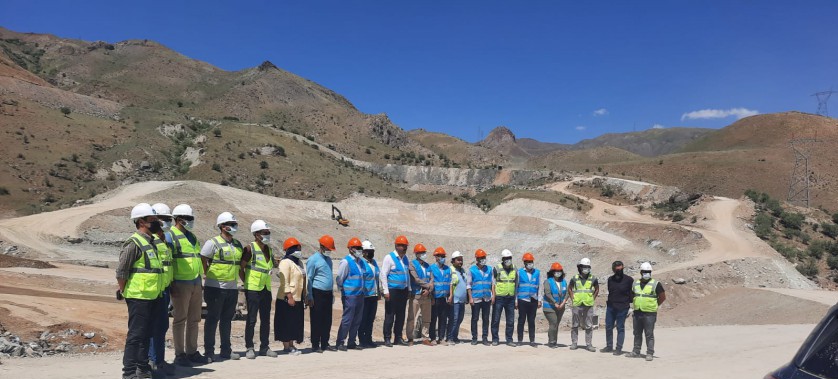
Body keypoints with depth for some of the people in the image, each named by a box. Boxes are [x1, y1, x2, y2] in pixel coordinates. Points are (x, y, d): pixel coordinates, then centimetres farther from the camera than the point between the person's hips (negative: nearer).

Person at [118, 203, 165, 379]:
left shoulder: (151, 242, 14)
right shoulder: (134, 243, -14)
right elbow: (121, 272, -14)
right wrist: (125, 293, -7)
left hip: (154, 297, 9)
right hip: (139, 298, -8)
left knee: (146, 334, 15)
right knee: (135, 335, -3)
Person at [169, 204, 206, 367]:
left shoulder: (192, 237, 18)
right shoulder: (171, 236, -8)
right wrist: (169, 284, -18)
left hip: (196, 283, 8)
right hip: (181, 284, -8)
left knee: (194, 320, 12)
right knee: (180, 320, 0)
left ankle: (192, 352, 21)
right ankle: (179, 355, 7)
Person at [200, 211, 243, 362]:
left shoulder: (238, 245, 13)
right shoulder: (213, 243, -7)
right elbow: (202, 262, -9)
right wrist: (210, 276, -7)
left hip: (232, 287, 6)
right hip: (215, 287, -6)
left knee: (227, 319, 12)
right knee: (213, 319, 0)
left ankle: (226, 350, 21)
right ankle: (209, 351, 8)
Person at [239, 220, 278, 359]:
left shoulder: (269, 249, 11)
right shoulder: (250, 249, -9)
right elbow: (240, 268, -8)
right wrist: (247, 283, -6)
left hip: (266, 289, 7)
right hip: (253, 289, -7)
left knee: (266, 319, 10)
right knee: (252, 319, -2)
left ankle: (264, 347, 18)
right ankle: (249, 348, 7)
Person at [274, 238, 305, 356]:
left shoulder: (299, 262, 16)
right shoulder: (285, 262, -12)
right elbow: (284, 282, -19)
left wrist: (304, 295, 17)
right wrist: (289, 297, -23)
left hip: (298, 298, 9)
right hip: (287, 299, -9)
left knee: (296, 323, 11)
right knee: (287, 323, -3)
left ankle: (291, 345, 20)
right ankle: (286, 347, 3)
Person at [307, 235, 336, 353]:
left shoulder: (328, 259, 15)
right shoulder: (313, 259, -9)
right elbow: (309, 279, -10)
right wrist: (310, 297, -13)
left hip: (328, 293, 7)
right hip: (317, 293, -7)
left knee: (327, 320, 10)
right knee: (316, 320, -1)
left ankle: (325, 343, 18)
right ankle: (315, 345, 6)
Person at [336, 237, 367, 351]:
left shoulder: (360, 261, 12)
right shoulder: (345, 262, -10)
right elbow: (339, 279, -7)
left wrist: (363, 291, 15)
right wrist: (342, 293, -2)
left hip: (360, 294, 7)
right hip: (350, 296, -7)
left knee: (357, 320, 10)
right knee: (347, 319, -6)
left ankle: (352, 342, 18)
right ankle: (340, 342, 3)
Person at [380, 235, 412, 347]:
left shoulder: (405, 258, 13)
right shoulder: (389, 257, -8)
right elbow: (383, 275, -11)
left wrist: (409, 289, 16)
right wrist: (386, 291, -15)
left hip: (403, 291, 7)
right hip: (392, 290, -6)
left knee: (401, 315, 10)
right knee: (390, 315, -2)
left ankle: (398, 337, 19)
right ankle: (387, 339, 4)